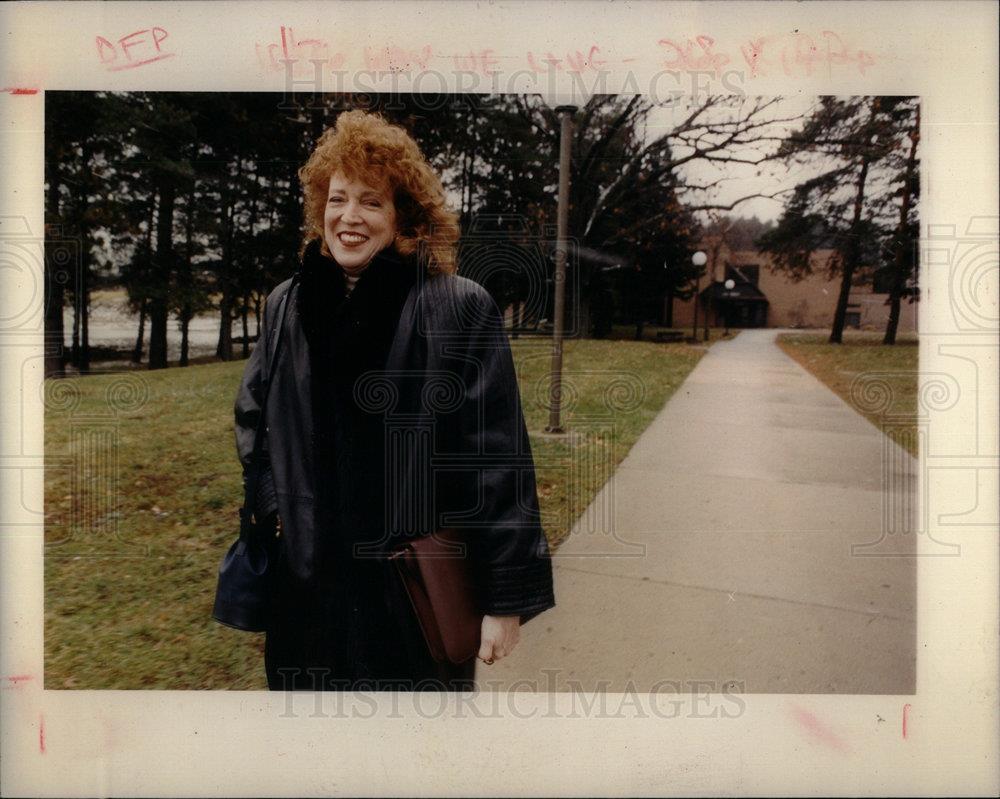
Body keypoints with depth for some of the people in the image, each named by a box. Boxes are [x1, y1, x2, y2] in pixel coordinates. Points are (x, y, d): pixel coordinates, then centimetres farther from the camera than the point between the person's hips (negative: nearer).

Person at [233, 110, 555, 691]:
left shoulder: (461, 308, -11)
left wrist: (507, 599, -12)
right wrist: (271, 502, 5)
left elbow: (499, 461, -12)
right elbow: (253, 414, 19)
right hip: (308, 589, 5)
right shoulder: (287, 305, 5)